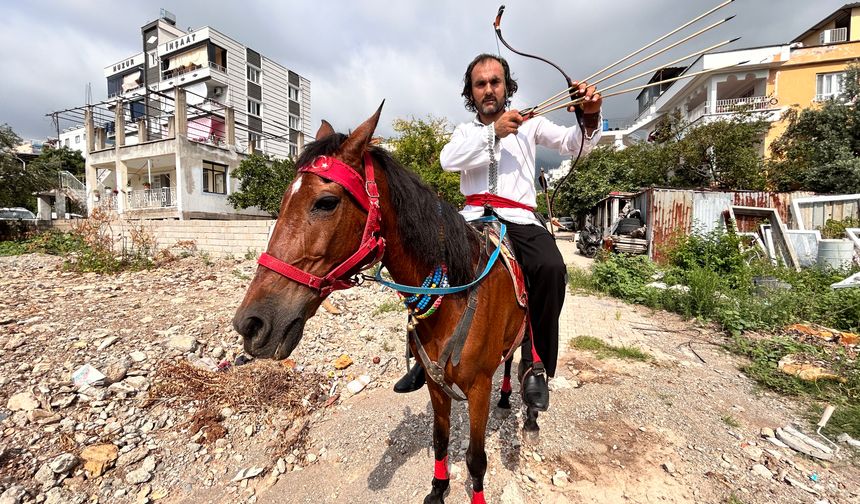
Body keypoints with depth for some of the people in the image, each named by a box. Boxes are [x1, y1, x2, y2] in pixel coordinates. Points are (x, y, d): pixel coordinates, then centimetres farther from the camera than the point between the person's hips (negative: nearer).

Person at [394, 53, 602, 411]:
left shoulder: (529, 124, 16)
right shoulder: (465, 131, 20)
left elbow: (572, 144, 3)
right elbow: (448, 160, -2)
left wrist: (588, 118, -19)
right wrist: (493, 131, -10)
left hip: (519, 220, -1)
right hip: (473, 219, 2)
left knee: (552, 269, -31)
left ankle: (534, 361, -10)